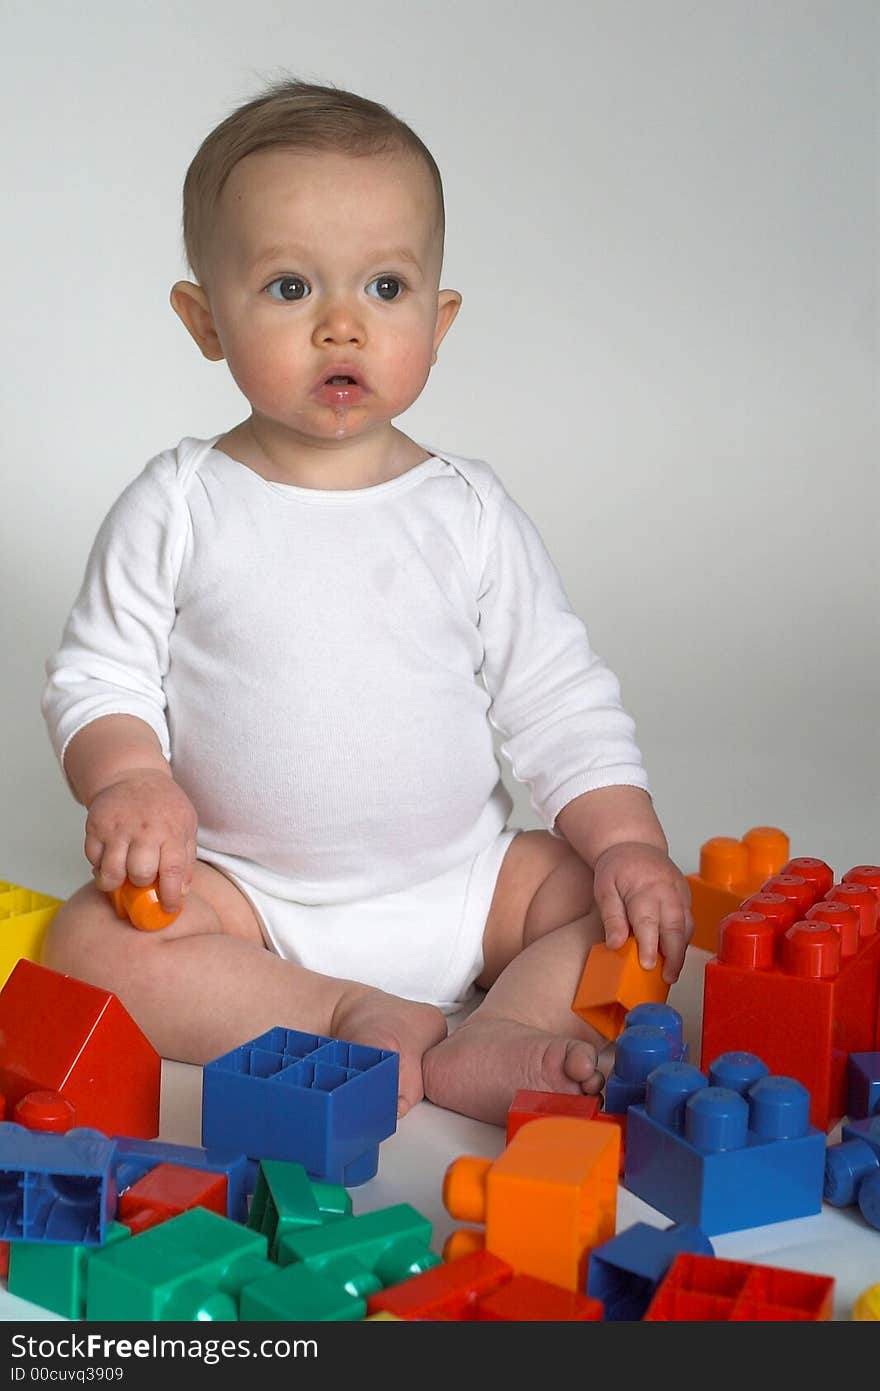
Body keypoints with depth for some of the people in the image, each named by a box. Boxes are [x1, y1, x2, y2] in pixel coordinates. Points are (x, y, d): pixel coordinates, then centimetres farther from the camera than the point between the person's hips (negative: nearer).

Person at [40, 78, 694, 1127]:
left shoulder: (470, 511, 0)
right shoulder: (176, 509, -3)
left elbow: (556, 699, 3)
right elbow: (98, 676, 1)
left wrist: (627, 841, -10)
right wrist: (129, 781, -21)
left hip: (461, 882, 2)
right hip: (248, 896, -1)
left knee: (633, 903, -15)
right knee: (89, 946, -26)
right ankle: (359, 1020, -23)